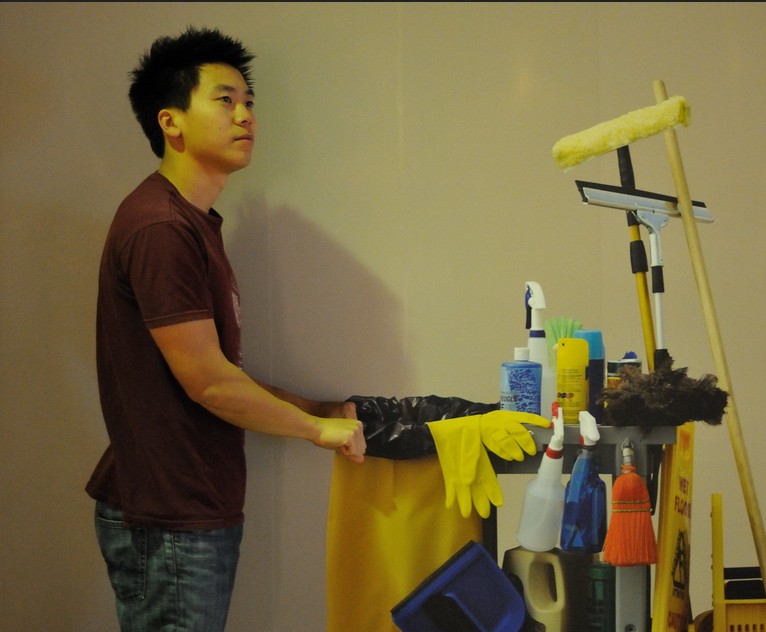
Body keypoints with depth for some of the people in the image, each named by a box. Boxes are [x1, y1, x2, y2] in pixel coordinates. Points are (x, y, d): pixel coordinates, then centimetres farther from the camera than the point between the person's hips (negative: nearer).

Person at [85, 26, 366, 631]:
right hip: (167, 523, -10)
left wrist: (321, 410, 12)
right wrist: (318, 427, -7)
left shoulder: (195, 223, 14)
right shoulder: (160, 228, -18)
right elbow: (207, 381, -19)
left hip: (198, 511, 10)